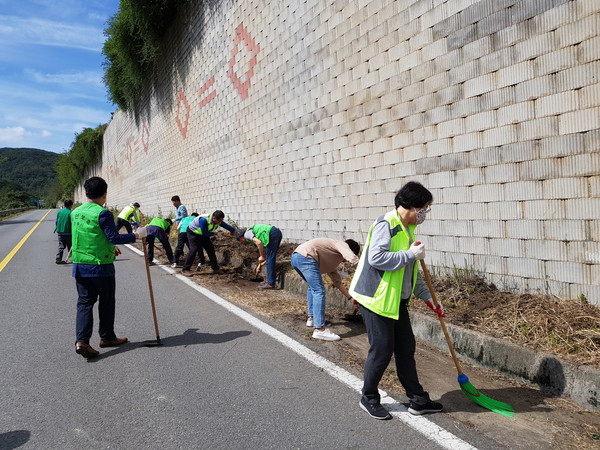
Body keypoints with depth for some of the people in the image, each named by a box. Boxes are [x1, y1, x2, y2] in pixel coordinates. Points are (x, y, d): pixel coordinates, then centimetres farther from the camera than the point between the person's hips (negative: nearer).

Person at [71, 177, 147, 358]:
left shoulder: (75, 213, 9)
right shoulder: (102, 214, -16)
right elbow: (114, 237, -18)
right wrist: (136, 235, -8)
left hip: (80, 266, 6)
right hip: (101, 267, -6)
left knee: (84, 302, 8)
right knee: (106, 303, 10)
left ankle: (81, 340, -4)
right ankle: (107, 337, 23)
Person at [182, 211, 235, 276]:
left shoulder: (218, 221, -16)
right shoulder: (204, 220, -39)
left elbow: (227, 226, -3)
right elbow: (205, 233, -32)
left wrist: (234, 231, -4)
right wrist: (213, 233, -17)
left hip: (203, 234, 7)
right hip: (193, 233, -7)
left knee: (210, 249, 2)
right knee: (194, 249, -21)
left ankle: (215, 268, 11)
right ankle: (185, 269, -16)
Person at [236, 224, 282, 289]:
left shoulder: (247, 234, 4)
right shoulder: (252, 231, 31)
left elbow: (259, 243, -13)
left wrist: (262, 256, -1)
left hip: (272, 234, -10)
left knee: (270, 260, -3)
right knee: (271, 259, 18)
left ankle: (270, 284, 1)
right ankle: (269, 280, 26)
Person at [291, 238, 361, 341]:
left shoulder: (333, 260, 32)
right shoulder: (342, 244, 7)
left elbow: (337, 281, 36)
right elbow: (353, 259, -14)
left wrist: (351, 297, 38)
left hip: (295, 257, 11)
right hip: (305, 257, -11)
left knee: (313, 286, 30)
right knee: (319, 290, -10)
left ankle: (311, 318, 37)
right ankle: (320, 330, -13)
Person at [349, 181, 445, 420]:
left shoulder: (407, 229, 14)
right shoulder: (386, 225, -17)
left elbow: (411, 271, 20)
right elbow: (376, 258, -30)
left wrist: (427, 297, 16)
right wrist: (410, 254, -24)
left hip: (397, 300, 9)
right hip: (377, 299, -9)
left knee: (406, 347, 14)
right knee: (382, 350, 0)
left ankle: (418, 399, 26)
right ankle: (369, 398, 21)